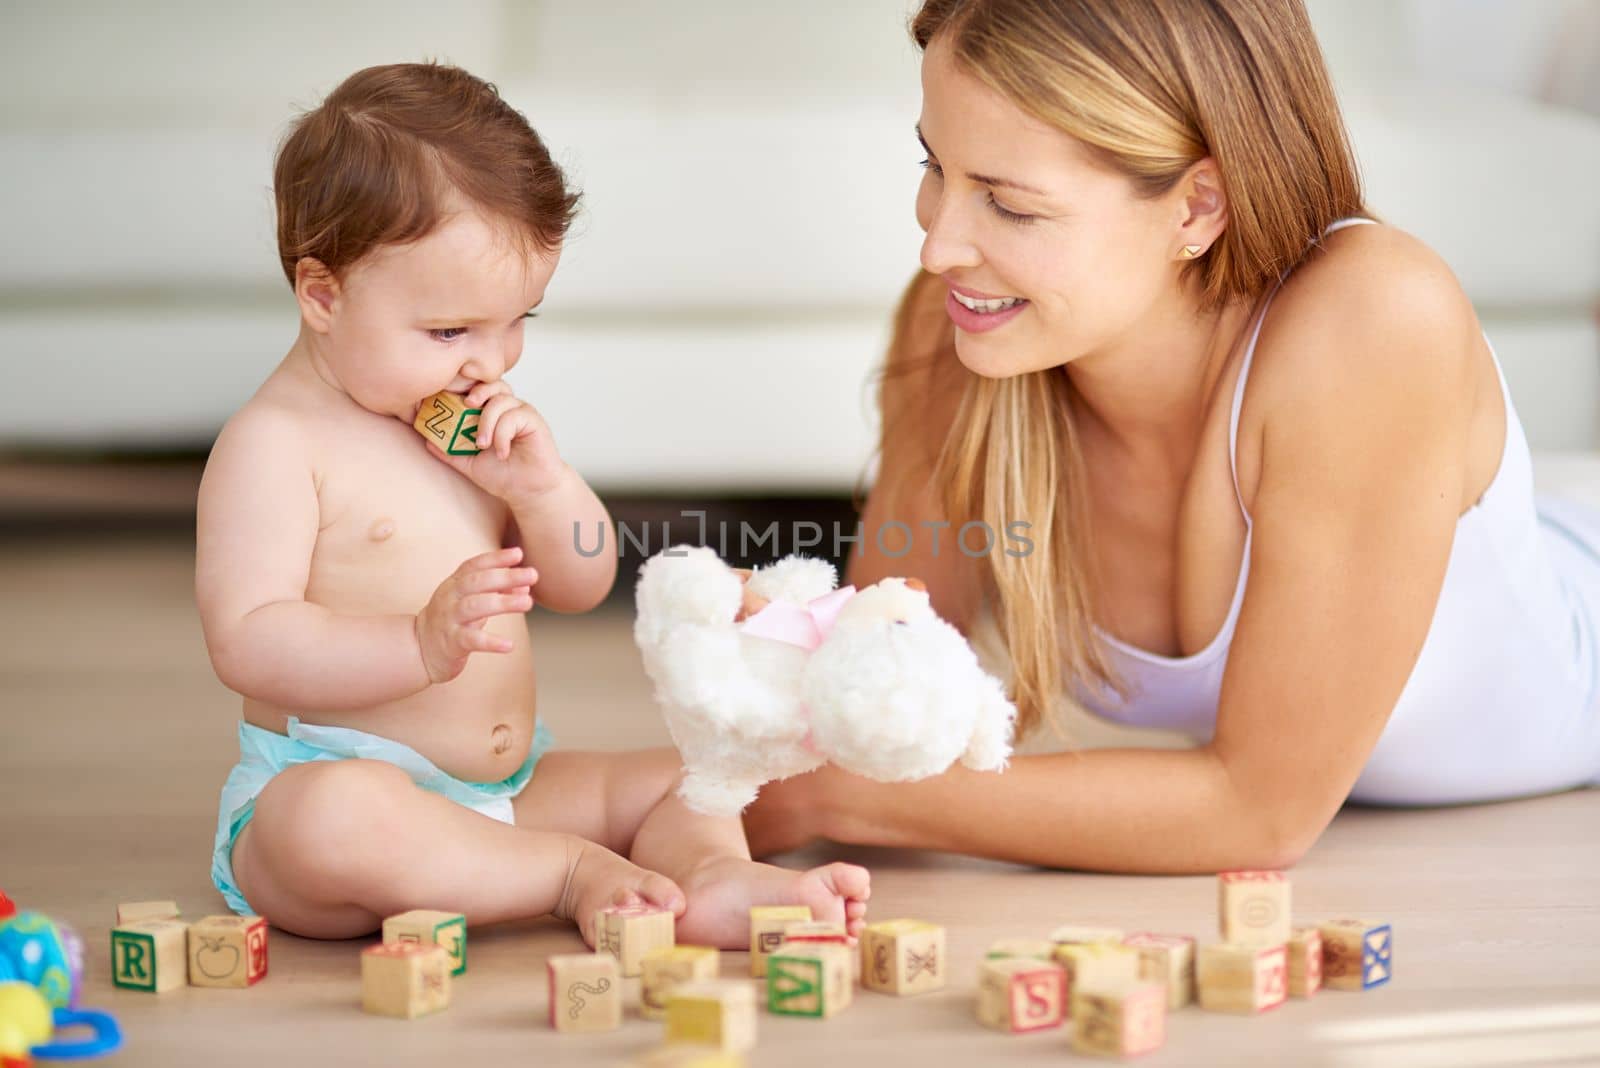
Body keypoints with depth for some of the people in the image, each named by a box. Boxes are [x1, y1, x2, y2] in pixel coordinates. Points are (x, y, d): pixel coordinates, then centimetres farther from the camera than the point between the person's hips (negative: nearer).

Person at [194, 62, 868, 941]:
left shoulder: (477, 422, 13)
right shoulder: (273, 446, -11)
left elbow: (583, 587, 16)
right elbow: (246, 643, -20)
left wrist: (542, 484, -5)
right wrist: (421, 644, -33)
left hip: (505, 792, 8)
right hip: (330, 779, -7)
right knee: (331, 819, -41)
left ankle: (714, 879, -29)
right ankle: (574, 874, -27)